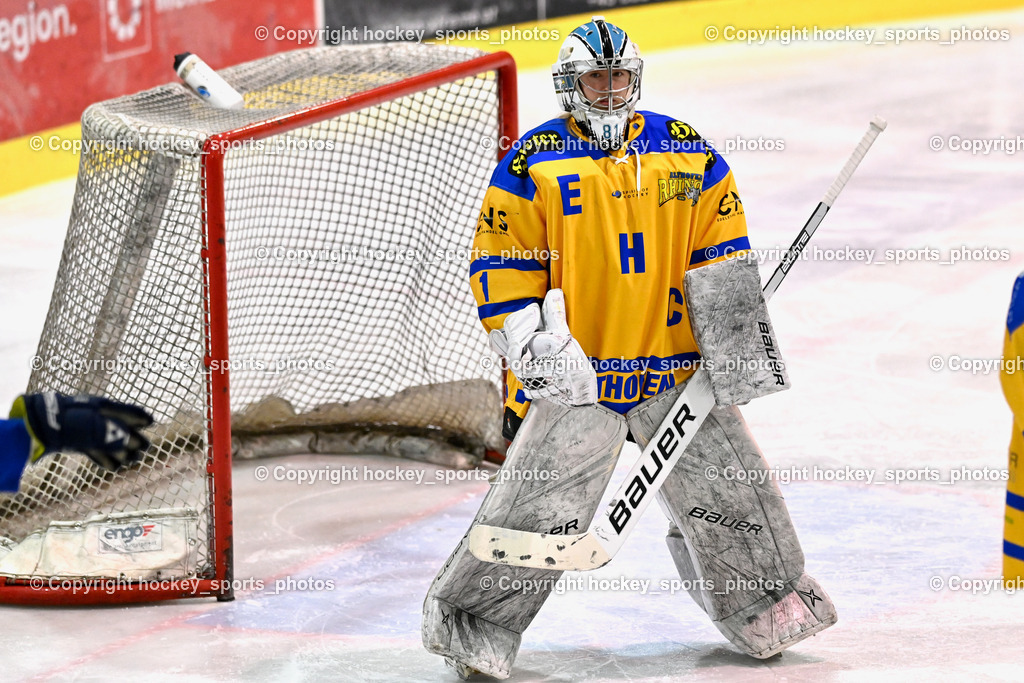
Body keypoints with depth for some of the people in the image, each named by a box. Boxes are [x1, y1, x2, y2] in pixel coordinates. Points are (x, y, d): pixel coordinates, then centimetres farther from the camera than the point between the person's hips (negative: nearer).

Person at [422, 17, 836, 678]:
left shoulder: (686, 151, 6)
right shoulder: (536, 161, -4)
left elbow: (720, 254, 9)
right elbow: (501, 264, -4)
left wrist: (738, 345, 2)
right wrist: (536, 347, -13)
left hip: (676, 363, 3)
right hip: (576, 369, -3)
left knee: (726, 480, 8)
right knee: (539, 504, -9)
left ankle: (767, 604, 28)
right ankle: (471, 622, 5)